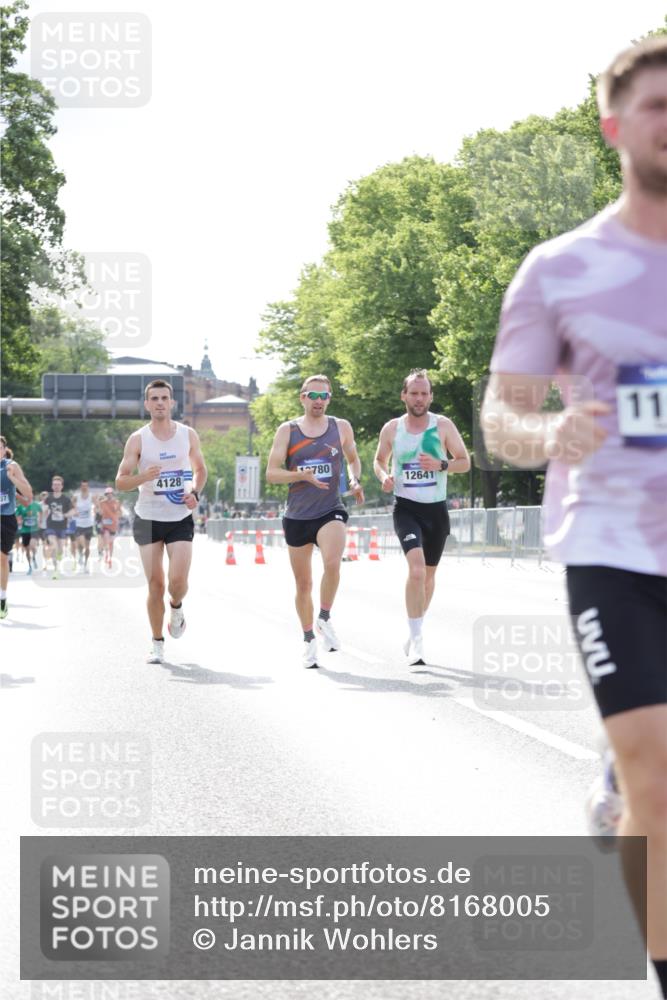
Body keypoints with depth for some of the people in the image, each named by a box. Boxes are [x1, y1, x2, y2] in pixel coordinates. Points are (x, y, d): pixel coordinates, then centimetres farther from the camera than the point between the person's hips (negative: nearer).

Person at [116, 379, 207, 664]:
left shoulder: (188, 435, 1)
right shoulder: (138, 440, -5)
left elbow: (200, 469, 16)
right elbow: (120, 482, -6)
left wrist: (195, 492, -4)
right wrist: (144, 476, -26)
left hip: (181, 519, 1)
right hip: (148, 519, 0)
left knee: (178, 580, -14)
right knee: (155, 583, 0)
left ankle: (176, 608, 22)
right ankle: (157, 643, 14)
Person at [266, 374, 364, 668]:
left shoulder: (341, 428, 5)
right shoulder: (287, 430, 1)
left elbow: (353, 459, 21)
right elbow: (271, 472, -3)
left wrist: (354, 480, 0)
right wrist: (303, 475, -19)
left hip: (331, 511, -1)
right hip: (297, 516, 1)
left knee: (332, 563, -29)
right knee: (303, 583, 9)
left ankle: (324, 619, -7)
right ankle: (309, 640, 26)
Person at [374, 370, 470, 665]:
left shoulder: (443, 426, -1)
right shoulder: (392, 428, 1)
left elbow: (465, 462, 2)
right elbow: (379, 460, 16)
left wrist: (441, 465, -17)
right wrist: (384, 476, -6)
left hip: (436, 509, 2)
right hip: (406, 508, -2)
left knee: (429, 574, 14)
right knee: (416, 568, -23)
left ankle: (415, 632, 36)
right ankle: (416, 640, -20)